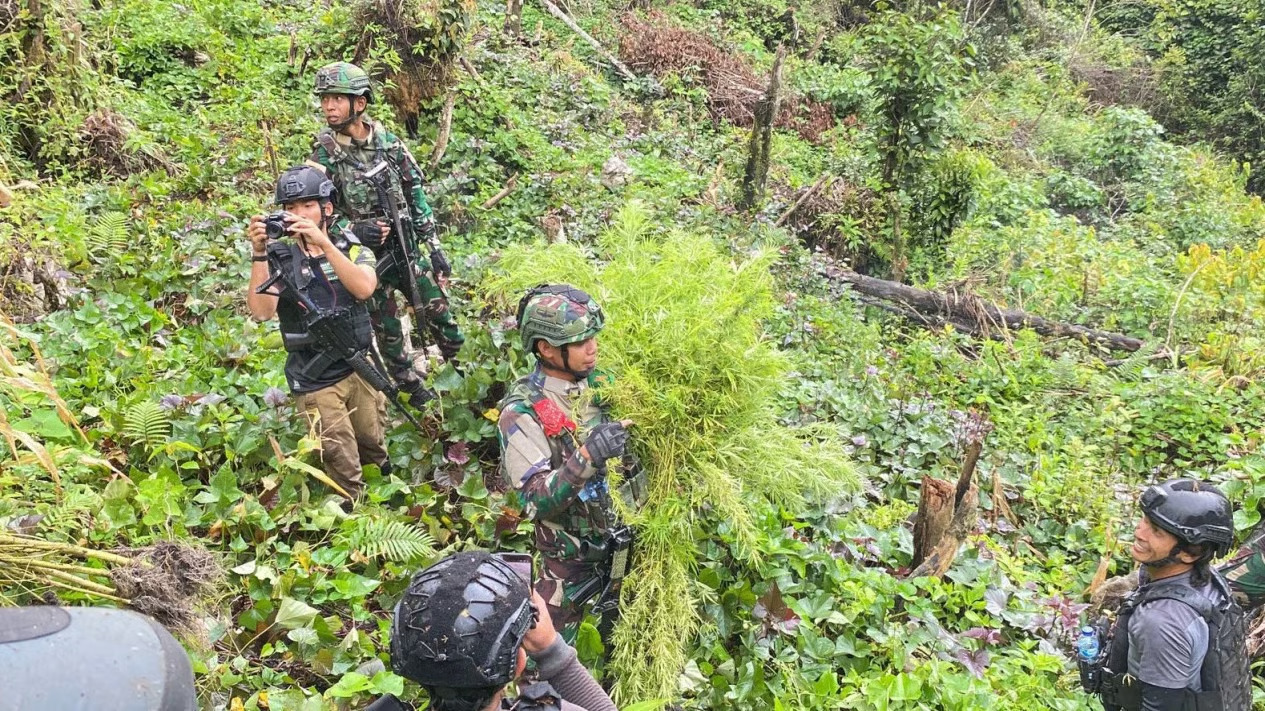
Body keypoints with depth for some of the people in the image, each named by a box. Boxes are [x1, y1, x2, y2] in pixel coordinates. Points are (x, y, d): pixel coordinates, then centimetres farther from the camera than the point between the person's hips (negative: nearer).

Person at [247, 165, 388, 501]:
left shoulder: (350, 245, -1)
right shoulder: (278, 255, -5)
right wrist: (259, 252, -29)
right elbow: (261, 311, -20)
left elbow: (364, 288, -23)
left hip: (361, 369, 2)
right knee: (344, 470, 0)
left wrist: (323, 242, -32)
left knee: (375, 451, 20)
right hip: (315, 383, -2)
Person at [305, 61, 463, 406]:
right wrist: (353, 230, -25)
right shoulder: (324, 154, -9)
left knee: (441, 315, 6)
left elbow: (416, 195, 2)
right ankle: (414, 391, 27)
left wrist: (435, 247, 0)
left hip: (409, 249, 2)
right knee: (388, 332, 8)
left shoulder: (388, 141, -3)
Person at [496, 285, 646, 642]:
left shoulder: (601, 382, -6)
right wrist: (587, 456, -39)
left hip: (625, 535, 5)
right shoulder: (522, 413, -22)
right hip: (573, 555, -5)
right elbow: (538, 501, -26)